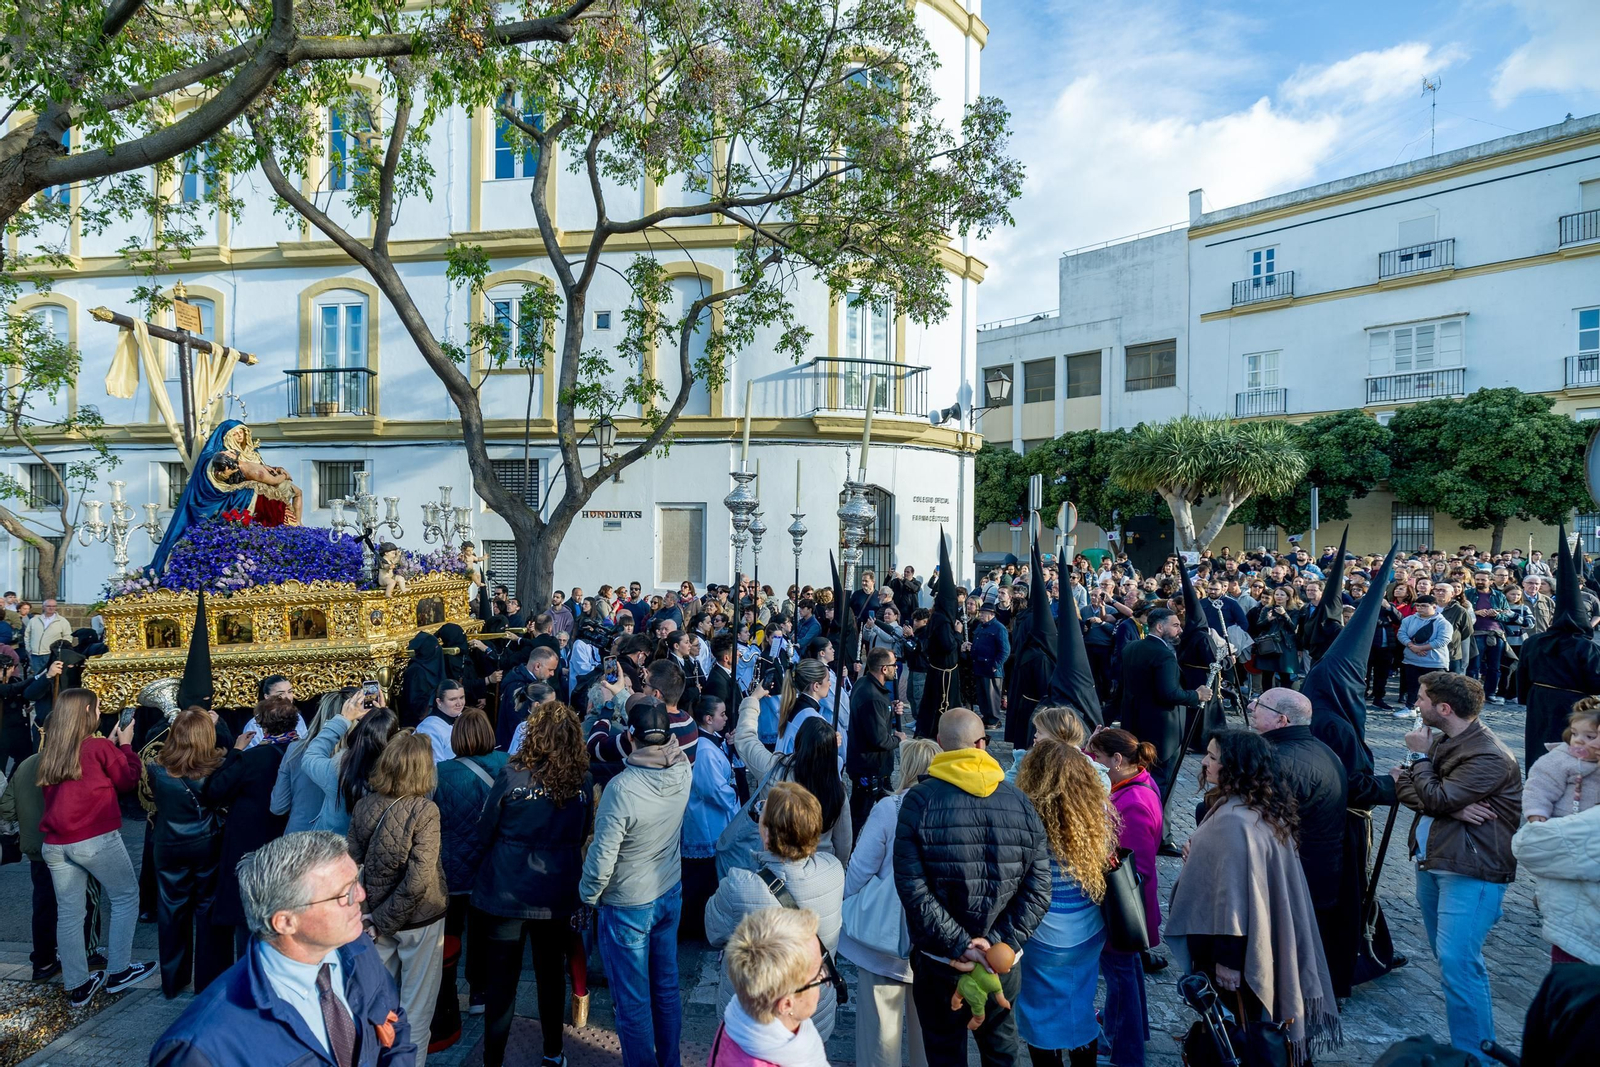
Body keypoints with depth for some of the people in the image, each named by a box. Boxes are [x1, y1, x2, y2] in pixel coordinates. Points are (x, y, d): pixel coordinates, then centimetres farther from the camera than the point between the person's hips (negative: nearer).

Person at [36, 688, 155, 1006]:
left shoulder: (49, 753, 8)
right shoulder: (99, 747, -9)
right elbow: (129, 780, 1)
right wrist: (124, 745, 10)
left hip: (54, 844, 6)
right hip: (96, 840, -6)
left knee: (68, 911, 11)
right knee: (126, 897, 11)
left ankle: (77, 986, 18)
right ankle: (118, 972, 13)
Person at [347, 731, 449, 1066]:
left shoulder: (363, 805, -8)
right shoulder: (424, 810, -22)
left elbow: (351, 862, -3)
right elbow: (418, 879, -24)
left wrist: (380, 918, 3)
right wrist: (384, 920, -11)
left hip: (380, 915, 5)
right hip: (420, 919, -5)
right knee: (415, 1010, 11)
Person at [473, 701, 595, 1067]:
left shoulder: (512, 775, -17)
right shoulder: (582, 780, -9)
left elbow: (485, 833, -6)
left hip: (507, 894, -3)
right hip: (559, 895, 3)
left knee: (502, 981, 11)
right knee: (552, 973, 20)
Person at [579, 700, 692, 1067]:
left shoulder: (621, 788, -30)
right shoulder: (682, 772, -14)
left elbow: (602, 857, -23)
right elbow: (669, 744, 10)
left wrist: (587, 896, -4)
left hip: (627, 906, -6)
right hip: (670, 894, 6)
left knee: (633, 1001, 12)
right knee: (666, 988, 22)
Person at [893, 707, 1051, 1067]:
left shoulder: (919, 800, -14)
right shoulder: (1020, 802, -6)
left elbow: (912, 886, -20)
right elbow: (1038, 890, -9)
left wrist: (958, 945, -15)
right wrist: (997, 943, -11)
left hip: (938, 958, -2)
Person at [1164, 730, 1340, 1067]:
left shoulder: (1233, 820, -28)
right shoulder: (1264, 809, 4)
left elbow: (1235, 892, -27)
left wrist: (1227, 957, -20)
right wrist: (1197, 855, 6)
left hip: (1239, 945, -9)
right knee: (1257, 1022, 23)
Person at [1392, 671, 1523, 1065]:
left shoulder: (1489, 758, -18)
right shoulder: (1442, 741, 9)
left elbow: (1436, 799, -23)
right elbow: (1402, 786, 1)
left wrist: (1420, 756, -9)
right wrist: (1452, 807, -16)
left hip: (1471, 872, -8)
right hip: (1430, 862, 9)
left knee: (1456, 960, -13)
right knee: (1448, 956, 15)